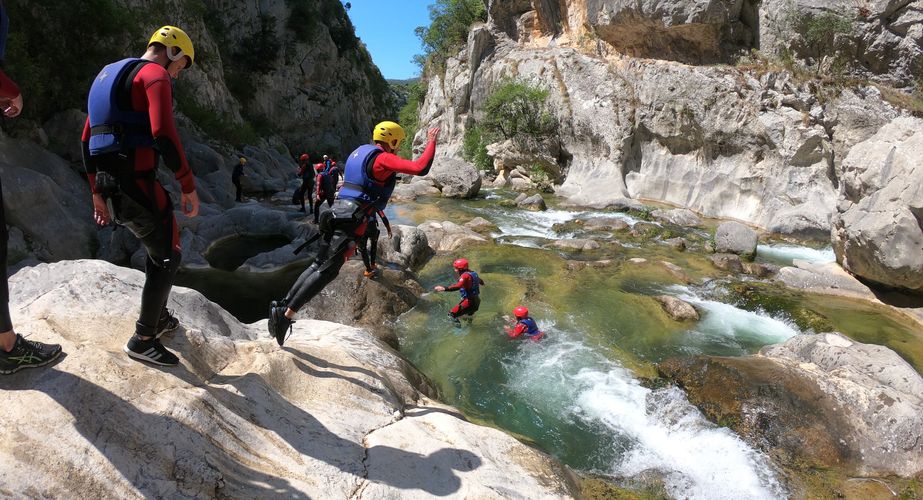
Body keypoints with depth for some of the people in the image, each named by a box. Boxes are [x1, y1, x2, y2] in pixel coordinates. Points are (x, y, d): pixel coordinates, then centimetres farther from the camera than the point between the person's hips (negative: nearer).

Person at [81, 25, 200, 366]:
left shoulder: (108, 76, 22)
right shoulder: (155, 75, -6)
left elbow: (87, 139, 21)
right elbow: (164, 135, -21)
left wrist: (97, 191, 24)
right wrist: (189, 186, -16)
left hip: (109, 187, 9)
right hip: (137, 185, -9)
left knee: (158, 246, 25)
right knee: (168, 256, 3)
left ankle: (159, 318, 35)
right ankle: (143, 339, 7)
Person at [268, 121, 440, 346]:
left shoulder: (360, 152, 22)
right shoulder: (383, 158, -6)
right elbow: (420, 168, -17)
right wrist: (431, 142, -3)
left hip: (337, 213, 9)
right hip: (352, 220, -9)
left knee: (318, 265, 13)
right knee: (326, 272, -10)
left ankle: (281, 307, 11)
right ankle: (287, 314, -13)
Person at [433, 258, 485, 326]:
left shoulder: (465, 275, -18)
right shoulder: (473, 273, 10)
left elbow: (458, 286, -37)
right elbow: (481, 282, 28)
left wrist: (444, 288, -47)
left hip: (469, 301, -10)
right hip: (476, 301, 10)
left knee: (452, 314, -8)